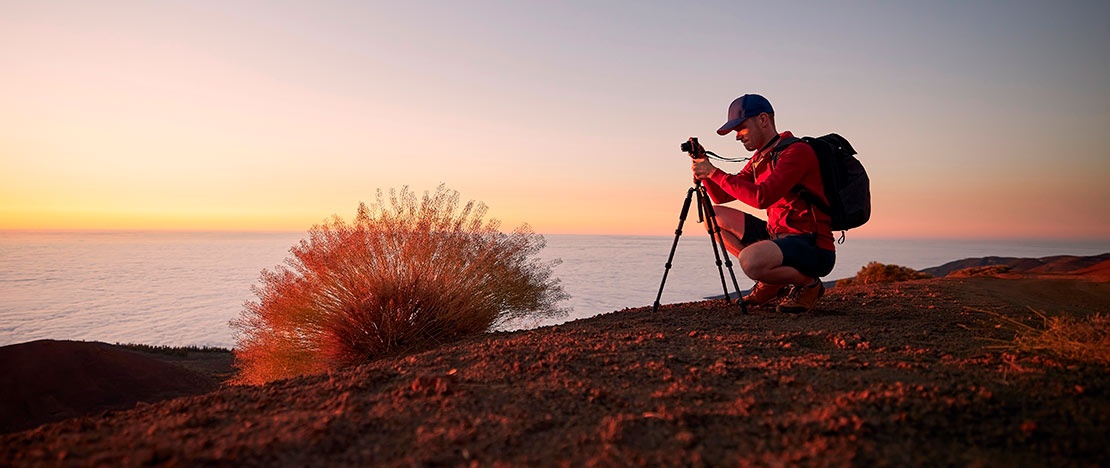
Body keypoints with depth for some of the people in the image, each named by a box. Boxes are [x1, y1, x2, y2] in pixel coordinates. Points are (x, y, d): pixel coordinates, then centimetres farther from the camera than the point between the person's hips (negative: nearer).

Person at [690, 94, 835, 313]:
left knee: (750, 260, -36)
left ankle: (808, 283, -4)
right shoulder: (759, 158, 13)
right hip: (779, 236, 9)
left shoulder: (797, 151, -15)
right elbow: (721, 197, 15)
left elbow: (761, 197, -28)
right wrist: (705, 170, -4)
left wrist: (714, 173, -21)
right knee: (716, 216, 8)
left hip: (813, 248, -9)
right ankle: (772, 283, 9)